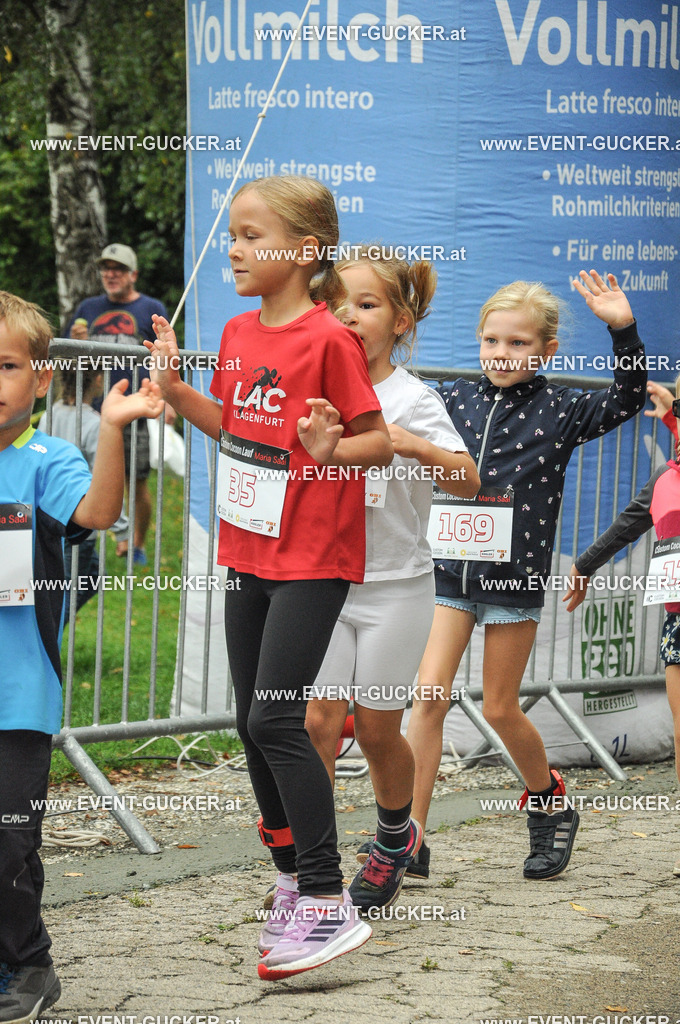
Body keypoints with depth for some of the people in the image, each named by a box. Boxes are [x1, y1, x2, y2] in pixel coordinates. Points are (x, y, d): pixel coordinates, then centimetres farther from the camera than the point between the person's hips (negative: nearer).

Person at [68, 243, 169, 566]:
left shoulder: (151, 309, 7)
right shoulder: (88, 308, 16)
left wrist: (168, 400, -8)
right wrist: (78, 342, -2)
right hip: (94, 410, 3)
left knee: (137, 483, -1)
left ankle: (137, 545, 11)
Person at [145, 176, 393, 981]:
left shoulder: (329, 340, -15)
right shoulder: (238, 333, 8)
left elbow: (380, 440, -12)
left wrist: (331, 449, -30)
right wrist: (175, 386, 8)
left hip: (312, 558, -8)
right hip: (248, 550, 8)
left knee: (275, 718, -15)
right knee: (252, 721, 11)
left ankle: (328, 904, -11)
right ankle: (295, 879, 23)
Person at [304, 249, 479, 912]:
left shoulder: (412, 400, -11)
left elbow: (468, 482, -24)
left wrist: (409, 444, -42)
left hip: (395, 587, -3)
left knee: (376, 730, 5)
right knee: (318, 721, -6)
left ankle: (395, 835, 32)